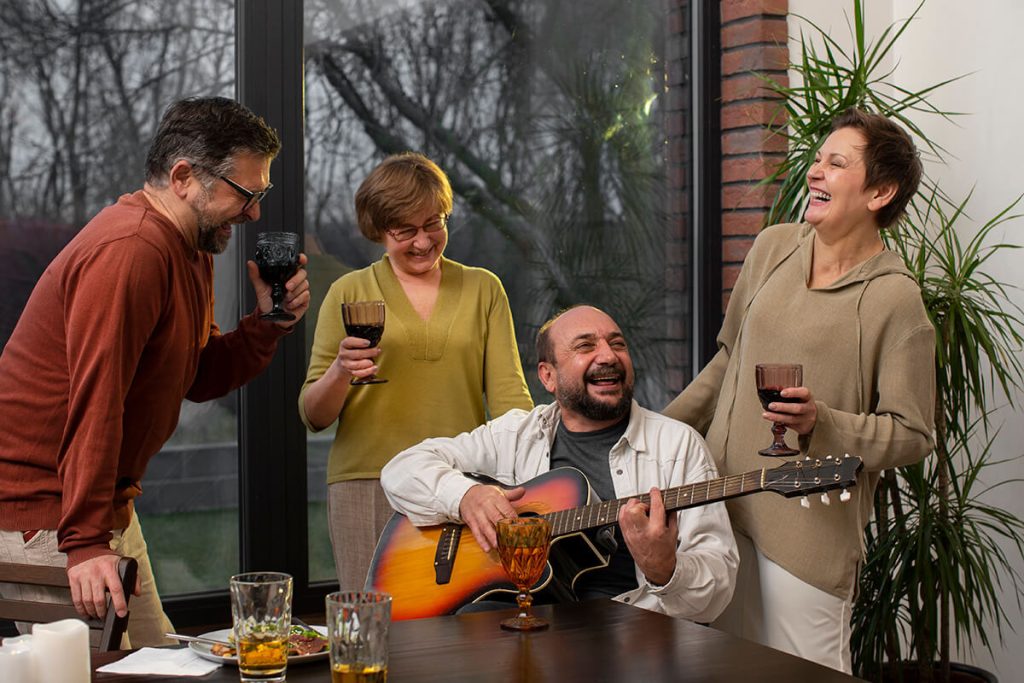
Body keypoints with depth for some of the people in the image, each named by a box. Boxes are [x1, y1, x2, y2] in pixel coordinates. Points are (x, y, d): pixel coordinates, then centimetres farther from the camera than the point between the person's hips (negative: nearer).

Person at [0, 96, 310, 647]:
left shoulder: (190, 253, 11)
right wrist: (85, 542, -30)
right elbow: (95, 401, -28)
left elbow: (199, 378, 14)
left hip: (112, 509, 10)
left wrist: (268, 321, -2)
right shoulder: (128, 250, -23)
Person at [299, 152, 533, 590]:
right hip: (367, 484, -1)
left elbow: (507, 393, 4)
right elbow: (313, 417, 6)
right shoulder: (350, 293, 8)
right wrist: (339, 373, -14)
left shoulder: (483, 289, 12)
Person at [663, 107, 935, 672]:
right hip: (721, 501, 6)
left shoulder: (894, 298, -12)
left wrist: (821, 424, -23)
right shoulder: (772, 247, 6)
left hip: (809, 527, -6)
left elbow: (911, 435, -9)